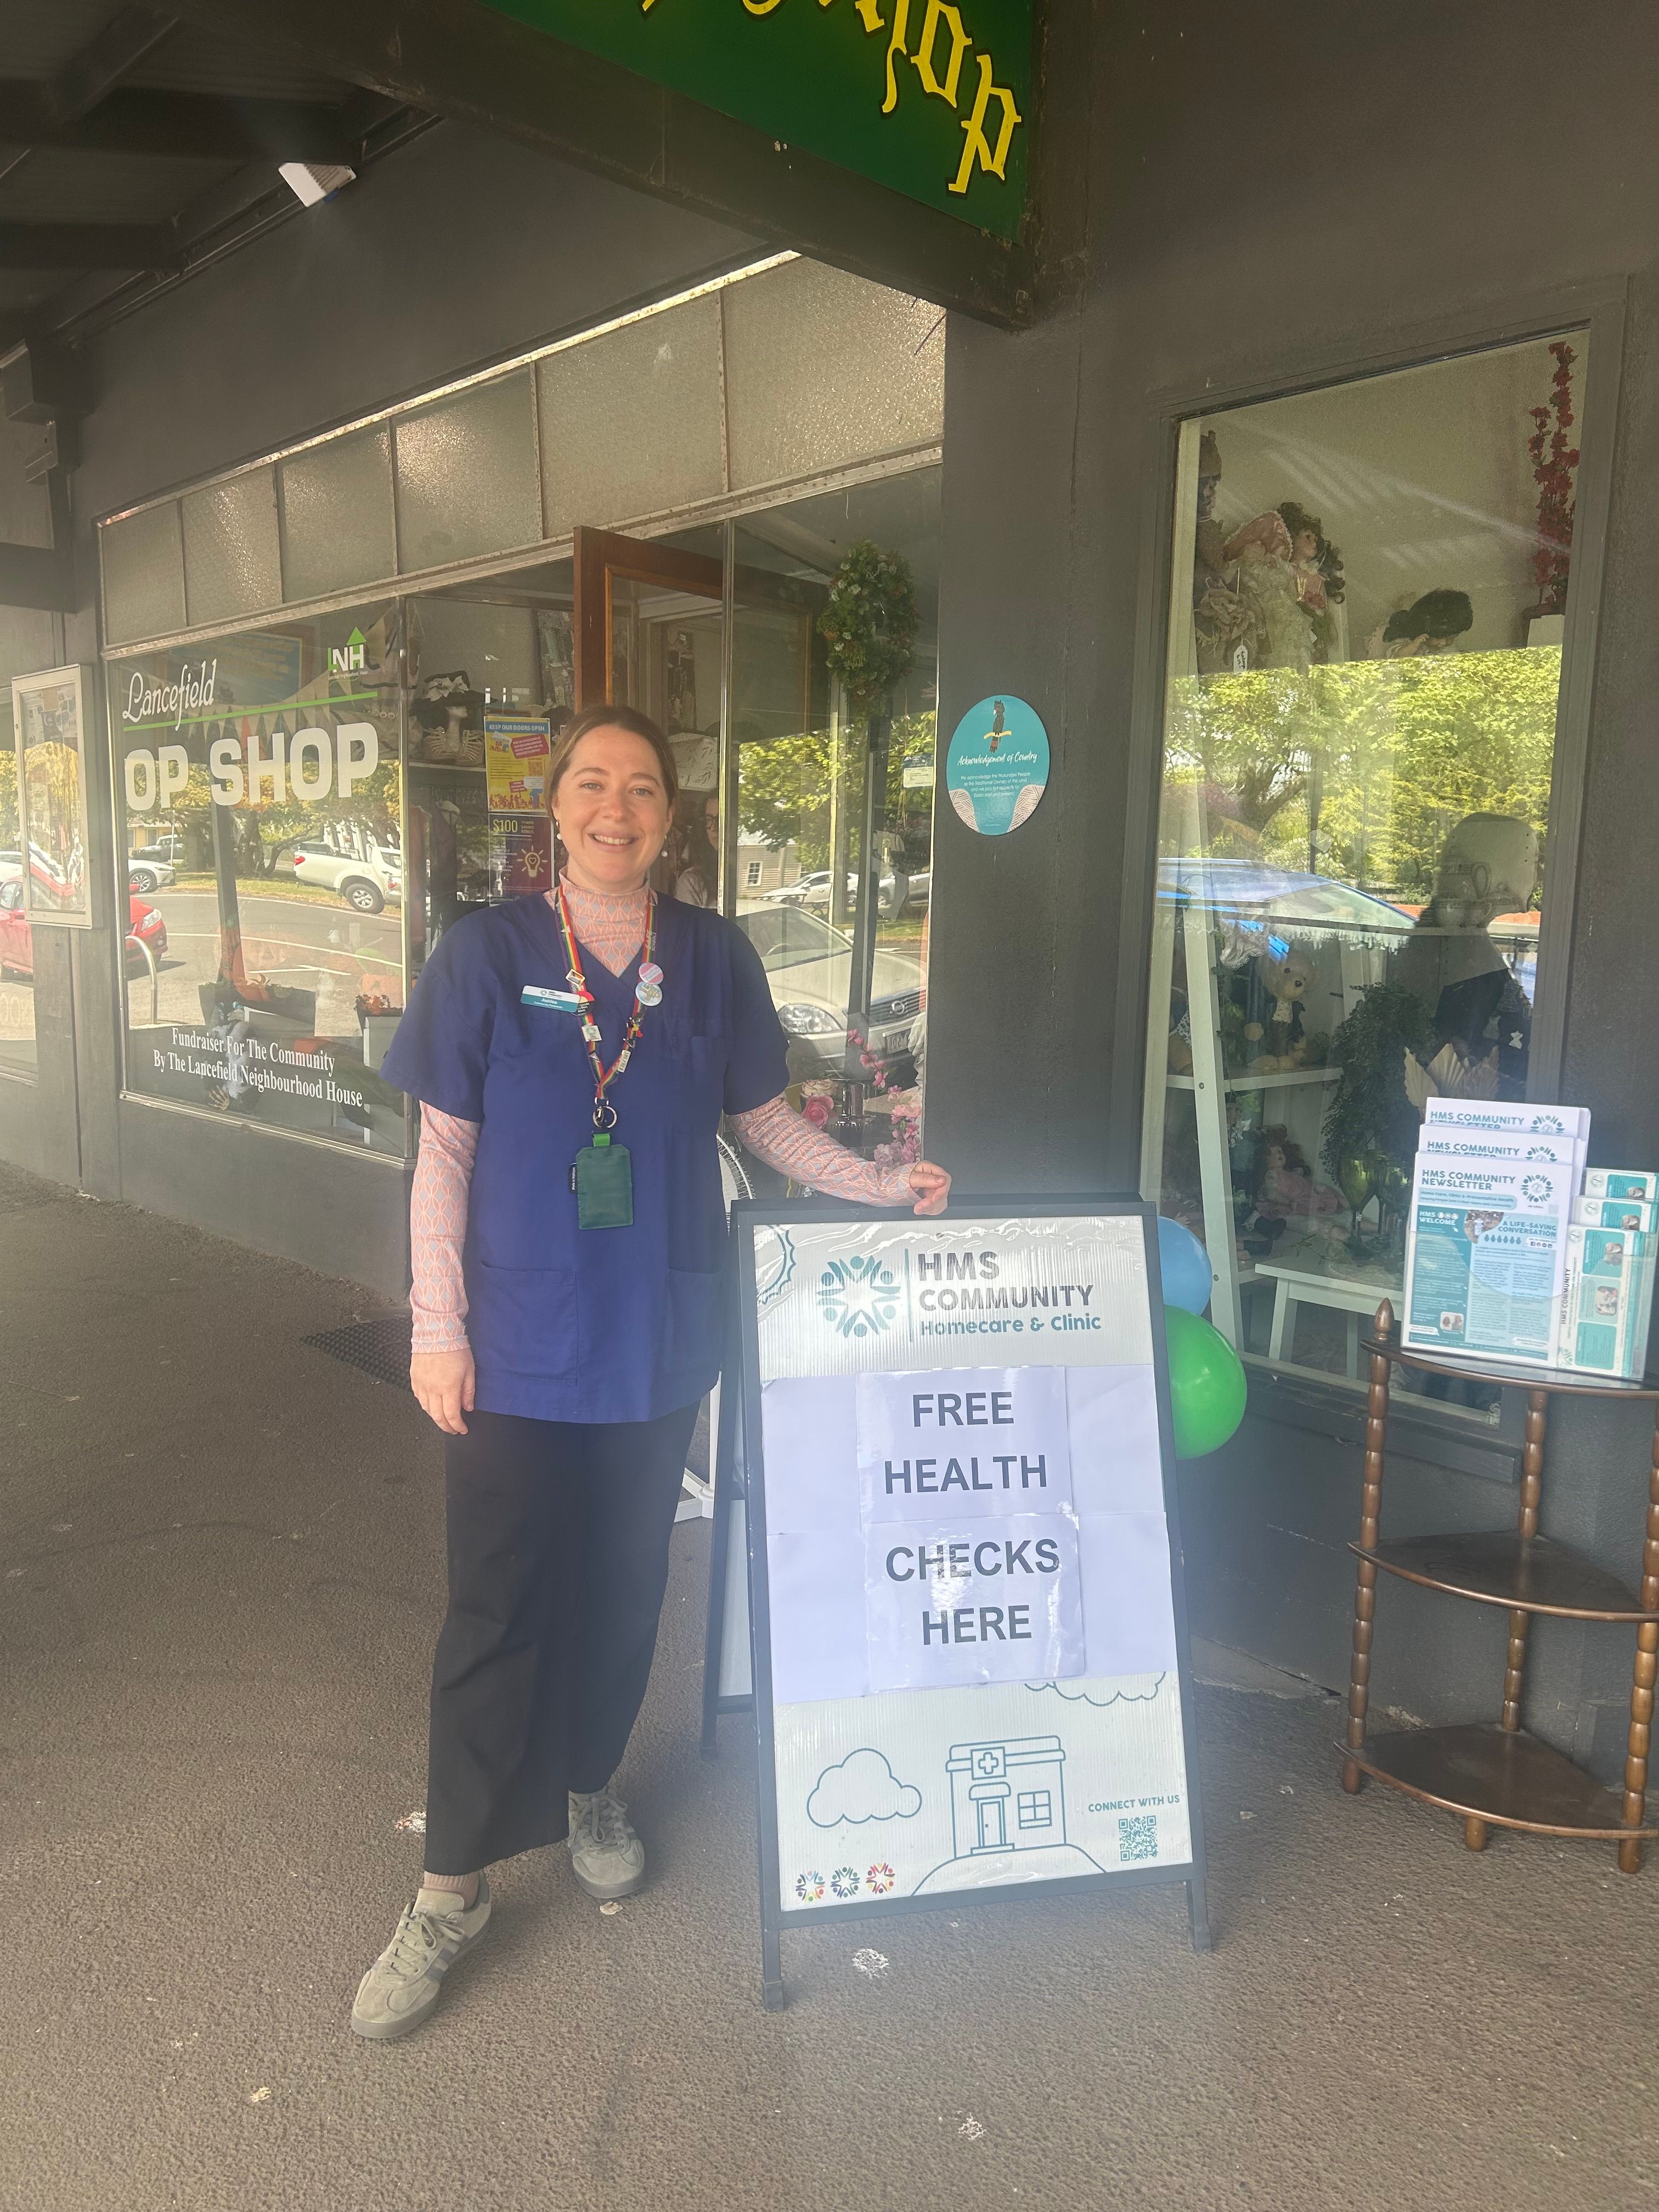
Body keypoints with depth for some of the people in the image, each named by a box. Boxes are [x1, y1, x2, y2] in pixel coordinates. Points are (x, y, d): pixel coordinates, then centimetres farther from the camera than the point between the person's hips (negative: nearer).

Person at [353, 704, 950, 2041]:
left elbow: (762, 1119, 10)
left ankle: (589, 1783, 41)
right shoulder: (489, 953, -5)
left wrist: (883, 1187, 0)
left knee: (624, 1583, 16)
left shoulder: (712, 959, 1)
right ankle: (454, 1887, 21)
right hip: (518, 1344, -2)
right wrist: (437, 1324, -7)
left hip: (659, 1338, 3)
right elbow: (444, 1151, -4)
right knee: (495, 1609, 3)